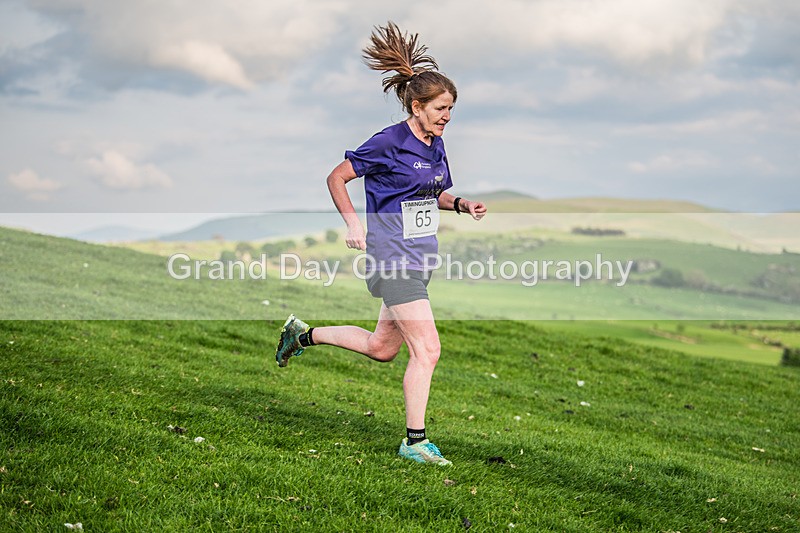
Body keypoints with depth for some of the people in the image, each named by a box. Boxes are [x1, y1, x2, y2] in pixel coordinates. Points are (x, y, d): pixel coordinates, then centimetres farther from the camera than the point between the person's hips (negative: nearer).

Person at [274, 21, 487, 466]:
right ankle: (415, 441, -2)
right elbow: (337, 178, -6)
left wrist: (462, 205, 5)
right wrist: (354, 224, -15)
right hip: (392, 258, -9)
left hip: (420, 259, 9)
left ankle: (303, 334, 34)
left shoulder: (436, 146, 9)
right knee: (427, 349, -11)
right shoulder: (389, 143, -14)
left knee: (382, 348, 16)